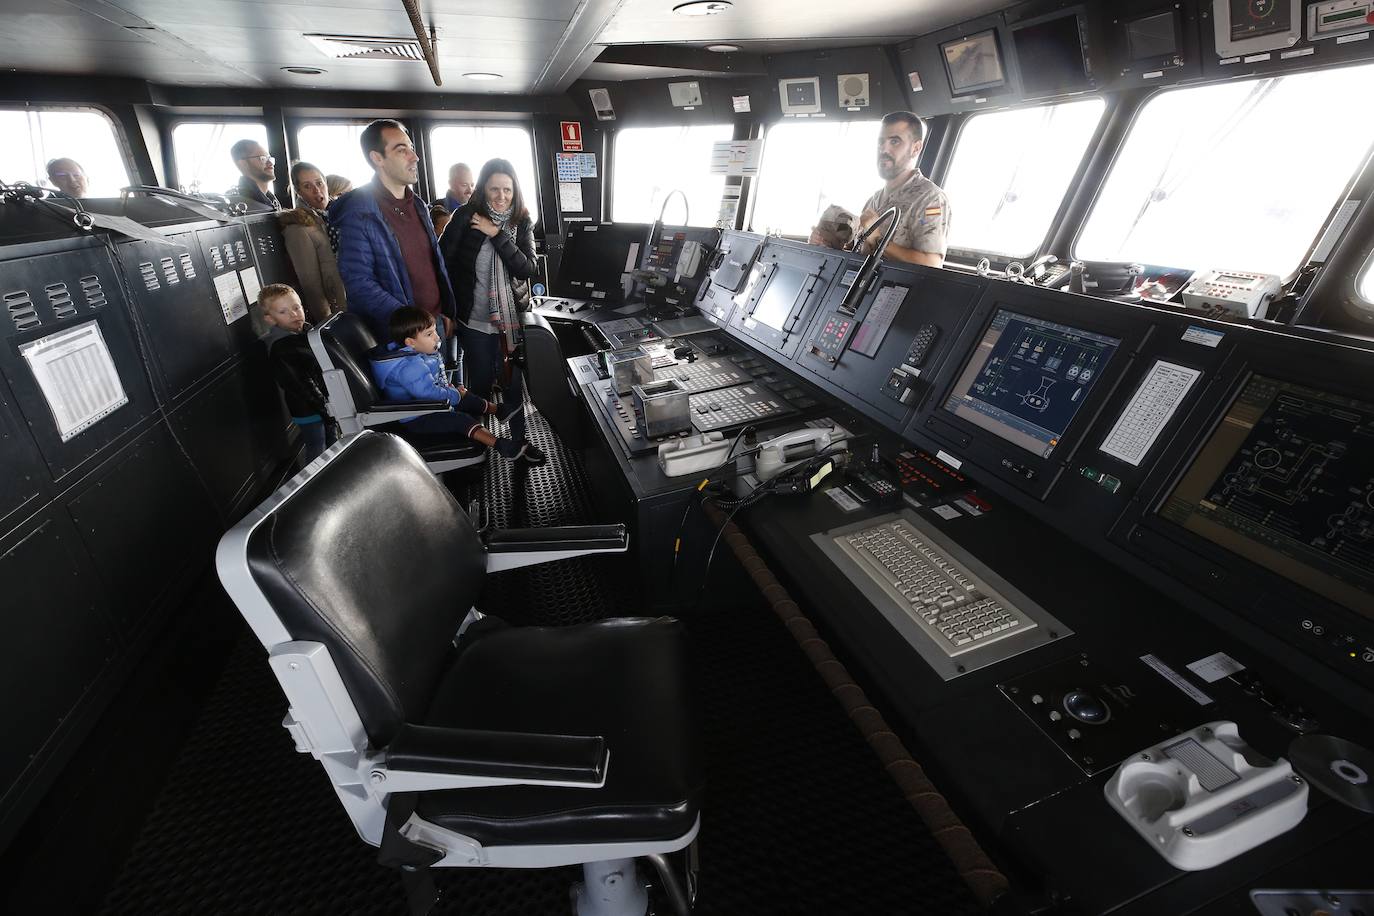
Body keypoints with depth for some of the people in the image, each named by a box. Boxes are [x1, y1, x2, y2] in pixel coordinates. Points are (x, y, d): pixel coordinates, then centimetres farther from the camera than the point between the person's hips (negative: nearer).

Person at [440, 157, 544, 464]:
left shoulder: (521, 222, 1)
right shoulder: (466, 216, -7)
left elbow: (528, 270, -10)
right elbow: (443, 261, -7)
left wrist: (498, 235, -19)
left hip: (511, 316, 2)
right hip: (475, 318, -2)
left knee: (513, 381, 8)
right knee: (481, 382, 9)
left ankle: (519, 438, 24)